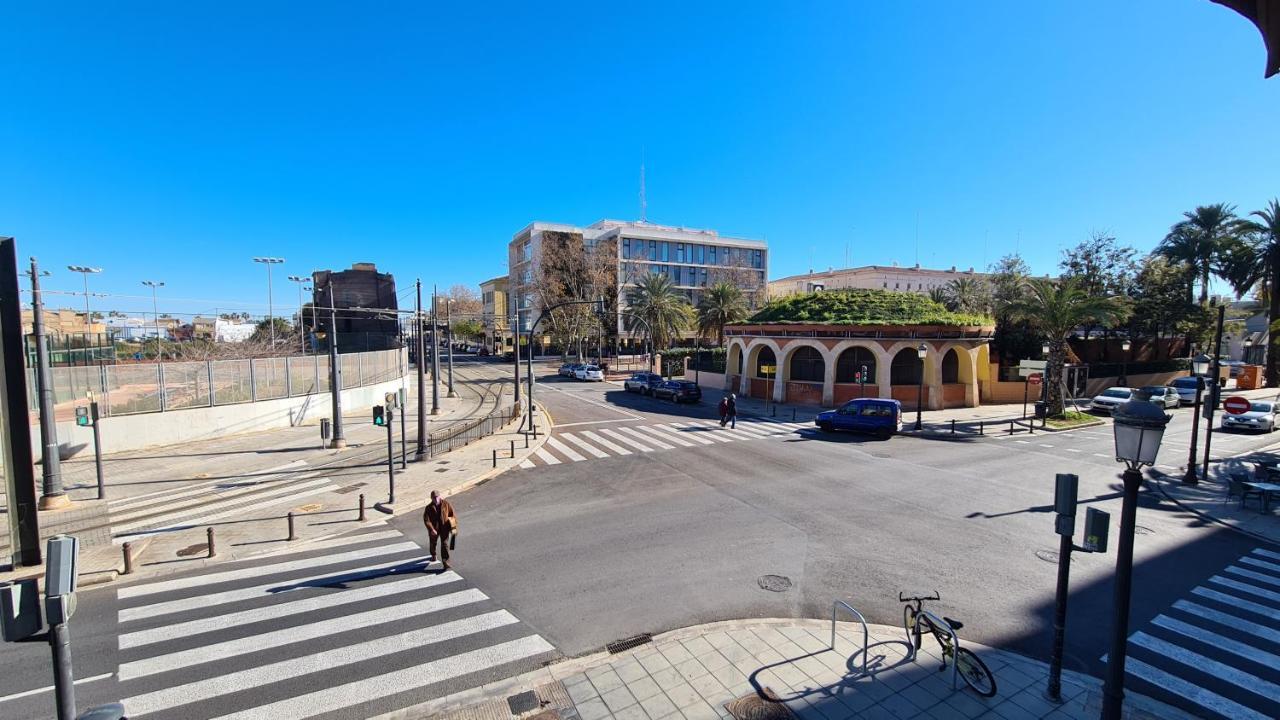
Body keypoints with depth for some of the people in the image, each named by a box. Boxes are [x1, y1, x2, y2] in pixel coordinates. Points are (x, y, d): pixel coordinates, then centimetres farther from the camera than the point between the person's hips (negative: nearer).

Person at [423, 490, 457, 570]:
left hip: (444, 528, -1)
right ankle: (433, 555, 52)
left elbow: (453, 515, -4)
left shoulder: (446, 504, -10)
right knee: (432, 543, 23)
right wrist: (431, 529, -27)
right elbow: (426, 520, -16)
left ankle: (446, 563, -5)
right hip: (434, 529, 1)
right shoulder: (429, 508, -12)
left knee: (445, 545, -7)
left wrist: (453, 527, -7)